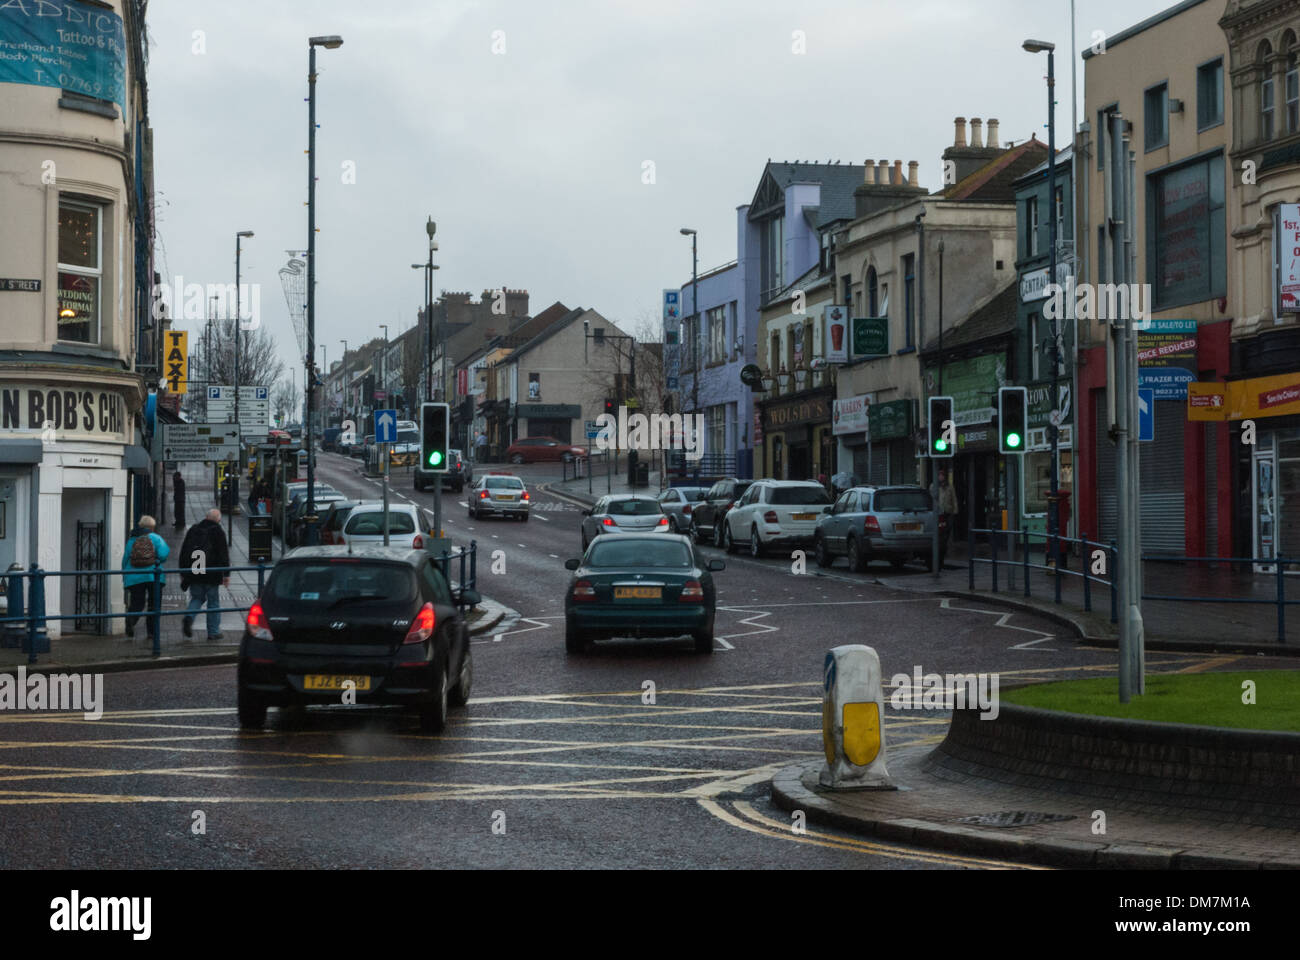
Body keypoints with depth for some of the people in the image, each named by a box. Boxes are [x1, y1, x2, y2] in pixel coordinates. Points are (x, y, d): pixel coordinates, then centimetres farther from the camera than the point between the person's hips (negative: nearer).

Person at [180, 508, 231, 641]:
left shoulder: (192, 530, 9)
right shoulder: (218, 532, -5)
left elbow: (184, 552, 12)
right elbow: (224, 554, -8)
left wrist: (183, 573, 18)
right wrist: (226, 574, -4)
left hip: (193, 573, 3)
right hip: (212, 574, -3)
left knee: (197, 598, 17)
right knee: (213, 601, 6)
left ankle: (189, 617, -13)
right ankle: (213, 633, 7)